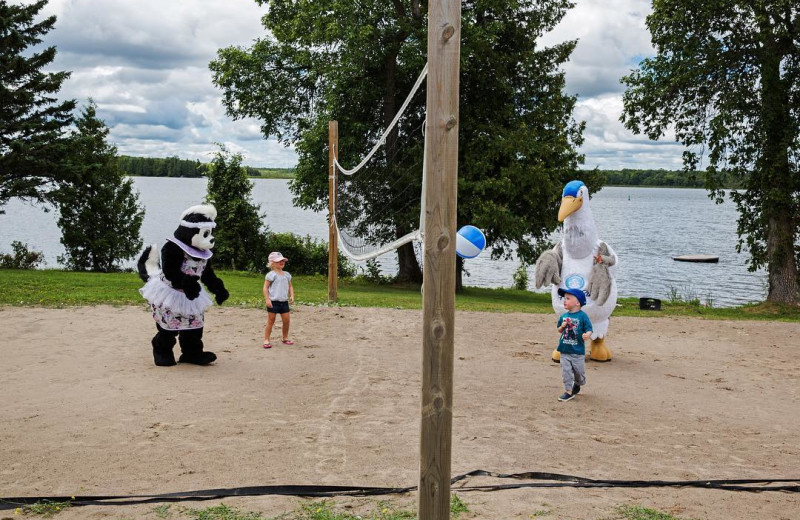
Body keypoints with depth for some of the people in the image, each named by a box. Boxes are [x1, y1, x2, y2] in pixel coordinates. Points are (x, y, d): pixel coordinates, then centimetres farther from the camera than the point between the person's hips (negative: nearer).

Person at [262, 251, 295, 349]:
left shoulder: (287, 275, 11)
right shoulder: (271, 275, -8)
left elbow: (290, 286, 16)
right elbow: (265, 287, -9)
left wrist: (292, 296, 0)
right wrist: (267, 299, -16)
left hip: (284, 301, 6)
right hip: (273, 302, -6)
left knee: (286, 320, 7)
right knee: (271, 321, -1)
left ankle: (285, 338, 24)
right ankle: (266, 340, 5)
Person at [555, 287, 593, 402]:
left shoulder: (582, 316, -10)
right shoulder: (563, 316, 5)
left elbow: (589, 329, -10)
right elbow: (559, 330, 16)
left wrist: (587, 335, -32)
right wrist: (562, 327, -7)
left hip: (578, 351, -4)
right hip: (565, 350, 4)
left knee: (579, 371, 9)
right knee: (566, 371, 1)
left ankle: (577, 384, 37)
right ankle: (568, 391, 8)